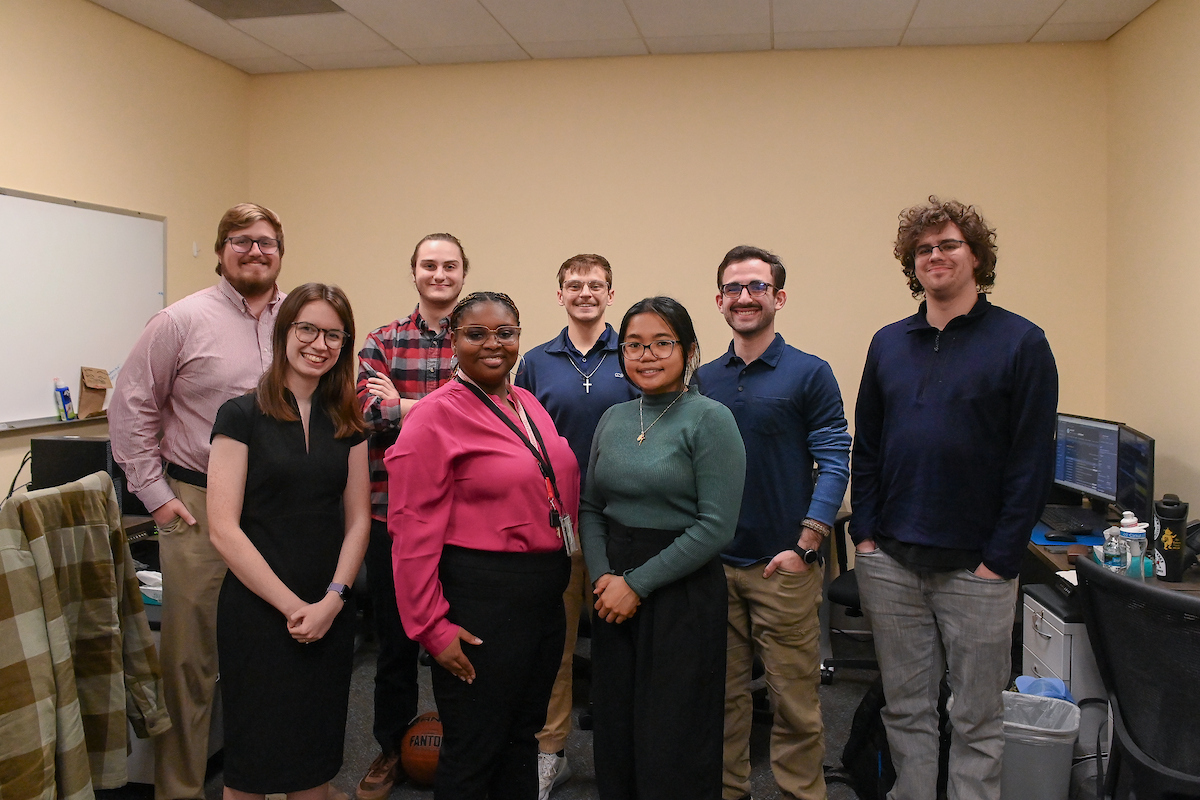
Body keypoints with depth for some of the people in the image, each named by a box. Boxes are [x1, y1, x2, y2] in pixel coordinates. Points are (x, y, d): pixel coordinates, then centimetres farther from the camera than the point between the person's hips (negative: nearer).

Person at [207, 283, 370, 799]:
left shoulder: (347, 423, 7)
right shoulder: (242, 416, -6)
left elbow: (358, 520, 6)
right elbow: (224, 528, -11)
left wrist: (331, 601, -8)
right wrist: (292, 606, -13)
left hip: (330, 616, 4)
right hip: (258, 611, -4)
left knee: (317, 756, 13)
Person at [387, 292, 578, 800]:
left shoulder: (530, 406, 10)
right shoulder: (436, 416, -13)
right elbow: (414, 531, -16)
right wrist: (432, 627, -16)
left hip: (546, 596, 7)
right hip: (480, 600, -7)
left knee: (523, 737, 21)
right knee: (473, 750, 7)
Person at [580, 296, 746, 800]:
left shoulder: (710, 419, -10)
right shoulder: (613, 419, 8)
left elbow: (716, 526, -16)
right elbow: (590, 507, 11)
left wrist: (638, 583, -15)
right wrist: (603, 576, -6)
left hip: (682, 593, -5)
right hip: (613, 589, 6)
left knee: (672, 739, 5)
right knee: (614, 729, 15)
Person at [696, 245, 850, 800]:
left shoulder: (809, 374, -3)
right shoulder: (704, 379, 8)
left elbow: (834, 466, -6)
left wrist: (804, 548, -14)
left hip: (783, 567, -3)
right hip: (713, 564, 4)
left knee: (794, 700, 6)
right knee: (724, 692, 14)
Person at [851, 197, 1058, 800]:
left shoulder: (1021, 342, -4)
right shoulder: (888, 344, 8)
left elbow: (1033, 461, -7)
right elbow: (865, 449, 10)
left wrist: (1000, 559, -11)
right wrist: (865, 535, 1)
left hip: (975, 566, -3)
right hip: (891, 561, 4)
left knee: (977, 720, 10)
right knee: (906, 710, 14)